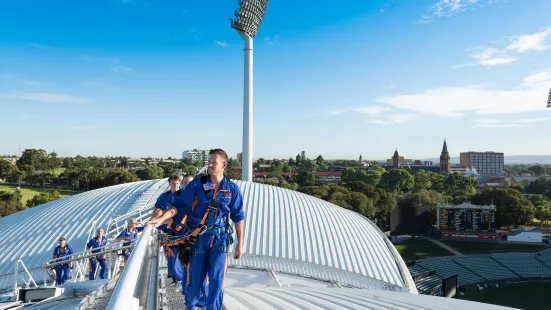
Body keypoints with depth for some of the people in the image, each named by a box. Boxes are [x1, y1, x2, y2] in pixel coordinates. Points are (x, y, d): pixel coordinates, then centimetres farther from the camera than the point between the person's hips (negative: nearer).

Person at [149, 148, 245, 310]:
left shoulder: (232, 189, -2)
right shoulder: (196, 184, -4)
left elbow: (238, 217, 4)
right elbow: (179, 205, -5)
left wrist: (240, 243, 5)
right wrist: (161, 218, -21)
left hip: (219, 239, 0)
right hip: (197, 239, 0)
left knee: (216, 279, -6)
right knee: (194, 279, 11)